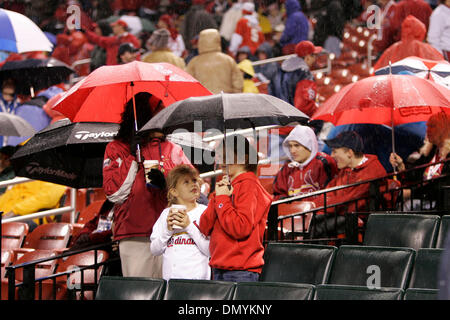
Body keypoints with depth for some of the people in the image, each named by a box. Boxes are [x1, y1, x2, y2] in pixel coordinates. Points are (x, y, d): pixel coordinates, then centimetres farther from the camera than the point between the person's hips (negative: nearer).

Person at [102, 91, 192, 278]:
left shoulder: (173, 150, 18)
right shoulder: (116, 149, 11)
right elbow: (114, 194, -1)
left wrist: (167, 183, -8)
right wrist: (133, 159, -4)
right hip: (134, 237, -2)